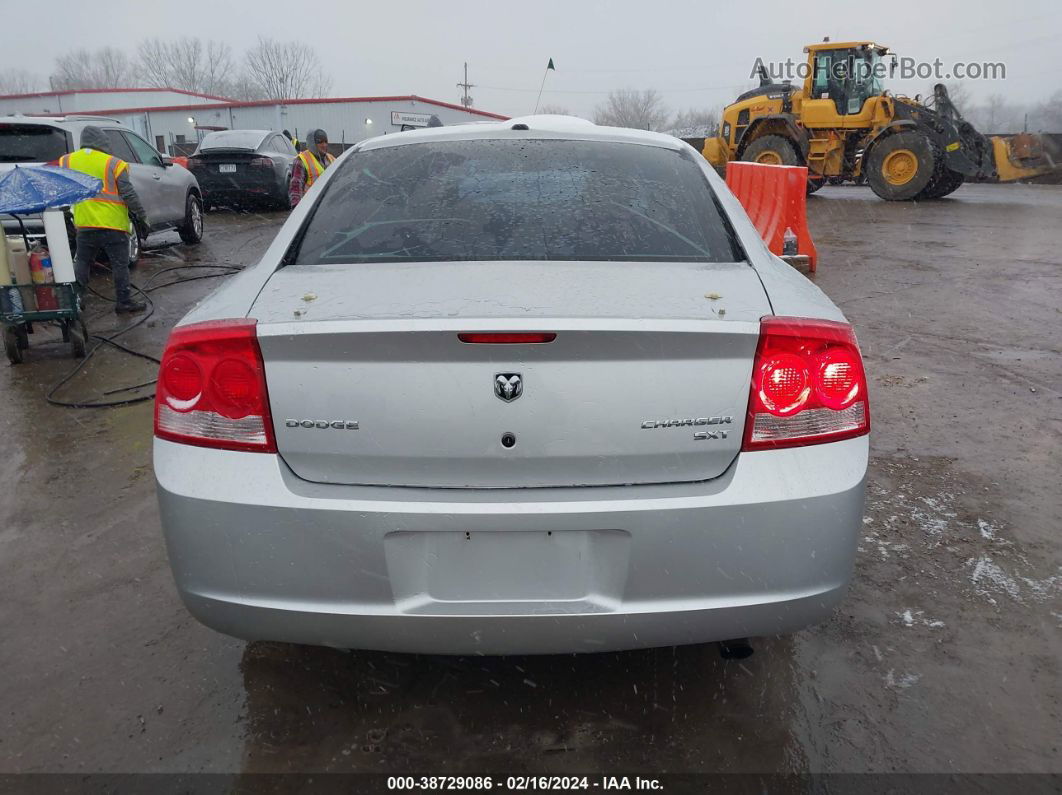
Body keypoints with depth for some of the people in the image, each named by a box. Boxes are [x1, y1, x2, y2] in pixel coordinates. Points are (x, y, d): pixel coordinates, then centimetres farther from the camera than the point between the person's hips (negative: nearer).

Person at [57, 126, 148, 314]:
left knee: (81, 263, 15)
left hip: (84, 223, 4)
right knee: (120, 264, 4)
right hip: (113, 222, -4)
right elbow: (128, 194, -7)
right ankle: (123, 302, 6)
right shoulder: (113, 164, -6)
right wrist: (142, 215, 1)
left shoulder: (67, 161, 7)